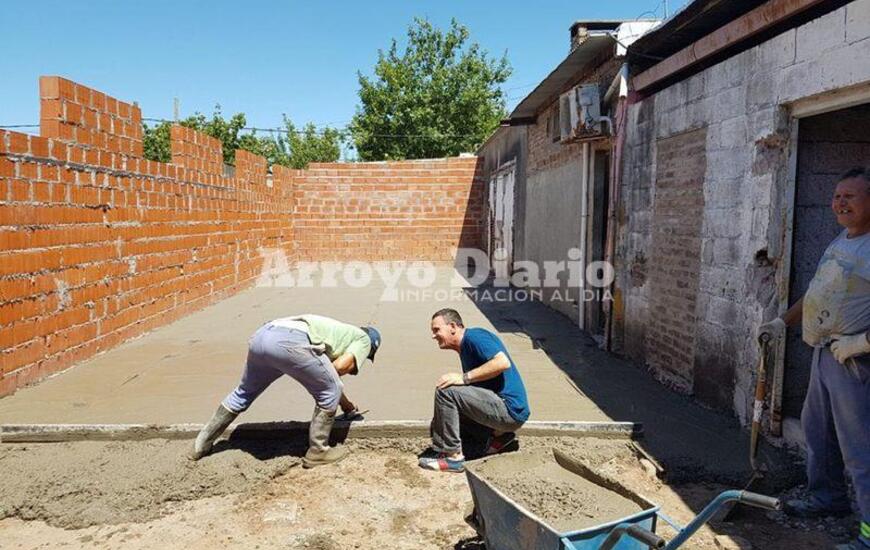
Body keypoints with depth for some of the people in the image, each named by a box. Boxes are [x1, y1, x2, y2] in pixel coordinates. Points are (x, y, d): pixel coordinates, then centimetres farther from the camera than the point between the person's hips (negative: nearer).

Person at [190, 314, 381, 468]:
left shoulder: (340, 331, 42)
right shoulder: (363, 339, 21)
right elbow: (341, 365, 2)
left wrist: (344, 403, 58)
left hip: (261, 335, 9)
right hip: (290, 342, -8)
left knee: (244, 392, 29)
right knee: (330, 393, 11)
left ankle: (202, 444, 40)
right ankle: (317, 452, 19)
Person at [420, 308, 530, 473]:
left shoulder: (474, 336, -11)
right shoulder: (464, 348, 19)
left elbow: (503, 362, -26)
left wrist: (464, 377, -22)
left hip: (510, 409, -11)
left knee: (445, 391, -19)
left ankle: (453, 457, -12)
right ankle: (499, 434, 12)